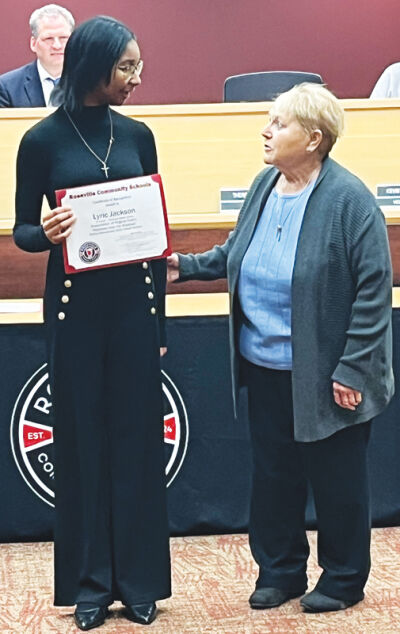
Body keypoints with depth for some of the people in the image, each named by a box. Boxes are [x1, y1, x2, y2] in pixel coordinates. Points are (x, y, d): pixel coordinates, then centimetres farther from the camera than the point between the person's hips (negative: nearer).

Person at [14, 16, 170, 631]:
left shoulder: (137, 135, 5)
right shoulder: (43, 141, -3)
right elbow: (22, 229, 3)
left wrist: (159, 322, 6)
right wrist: (44, 233, -22)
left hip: (134, 303, 2)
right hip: (75, 307, -2)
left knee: (136, 438, 4)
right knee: (83, 439, 4)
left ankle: (138, 580, 14)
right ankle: (91, 582, 15)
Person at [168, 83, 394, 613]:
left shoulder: (348, 198, -17)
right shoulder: (266, 184, 5)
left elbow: (374, 288, -17)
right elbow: (235, 253, 19)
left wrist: (351, 370, -18)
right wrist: (185, 266, 5)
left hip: (323, 375, -6)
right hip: (265, 367, 6)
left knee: (335, 479, 9)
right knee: (273, 472, 16)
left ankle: (343, 579, 26)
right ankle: (279, 571, 31)